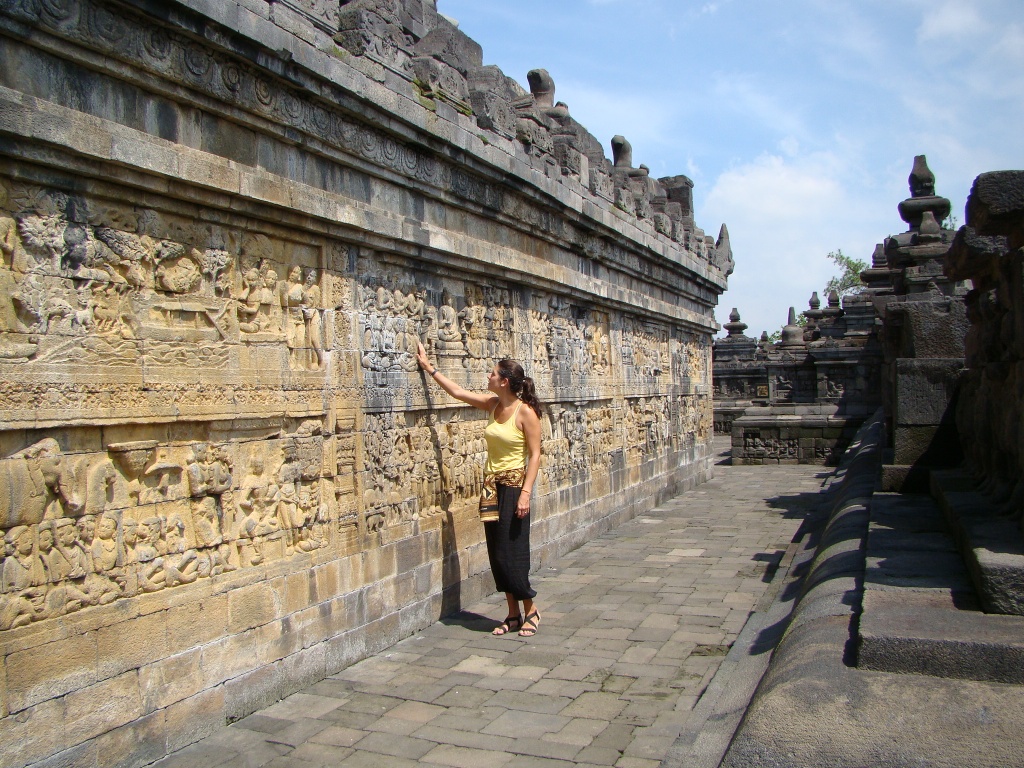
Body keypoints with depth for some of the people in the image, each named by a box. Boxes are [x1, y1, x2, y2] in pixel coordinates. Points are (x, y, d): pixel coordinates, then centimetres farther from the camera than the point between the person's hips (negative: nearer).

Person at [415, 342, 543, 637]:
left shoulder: (525, 411, -13)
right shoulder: (492, 404, 5)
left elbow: (534, 455, -14)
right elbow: (457, 391, 16)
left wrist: (526, 493, -21)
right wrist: (429, 367, 21)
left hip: (514, 487, -7)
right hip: (491, 486, 7)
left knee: (511, 553, -4)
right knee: (496, 554, 9)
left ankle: (531, 610, 15)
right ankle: (513, 614, 20)